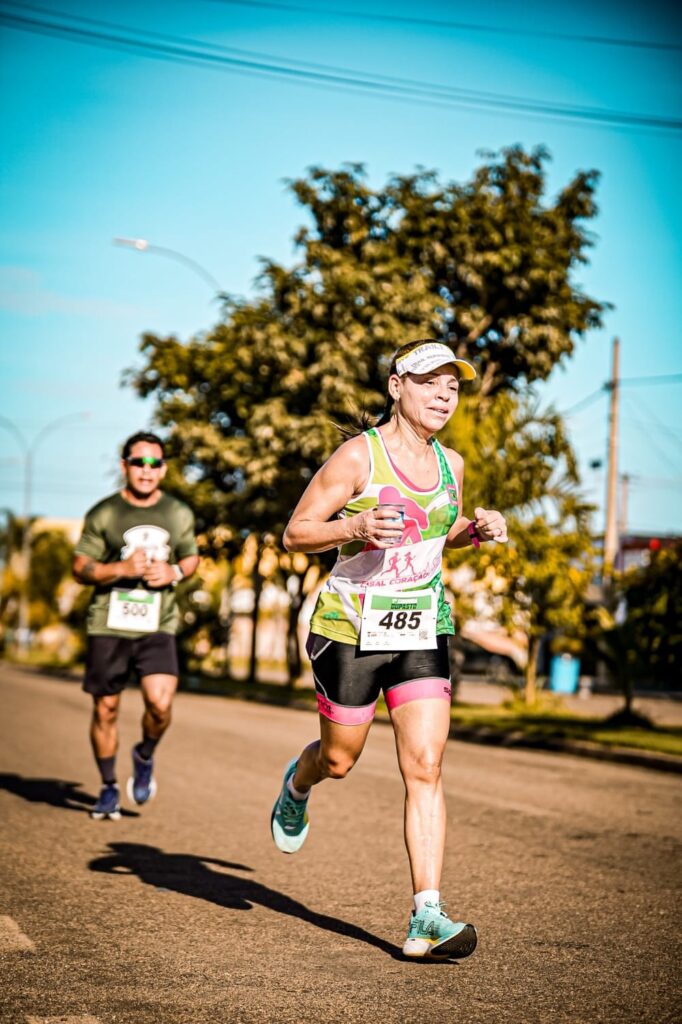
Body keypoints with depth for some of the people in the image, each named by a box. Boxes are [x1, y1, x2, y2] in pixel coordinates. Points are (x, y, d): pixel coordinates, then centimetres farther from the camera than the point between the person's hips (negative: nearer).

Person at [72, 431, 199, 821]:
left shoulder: (180, 514, 6)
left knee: (160, 703, -16)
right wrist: (122, 569, -16)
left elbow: (191, 557, 20)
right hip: (109, 625, 0)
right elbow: (81, 568, 1)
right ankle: (109, 788, 24)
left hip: (159, 626, 1)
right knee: (106, 710, 5)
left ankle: (145, 756, 16)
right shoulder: (103, 514, -1)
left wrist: (174, 572, -3)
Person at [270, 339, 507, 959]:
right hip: (351, 629, -4)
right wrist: (355, 526, -25)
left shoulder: (450, 464, 8)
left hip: (423, 634, 4)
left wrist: (477, 530, 4)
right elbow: (296, 534, -8)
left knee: (425, 768, -8)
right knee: (338, 761, 11)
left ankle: (427, 917, -10)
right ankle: (298, 785, 50)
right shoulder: (358, 456, -10)